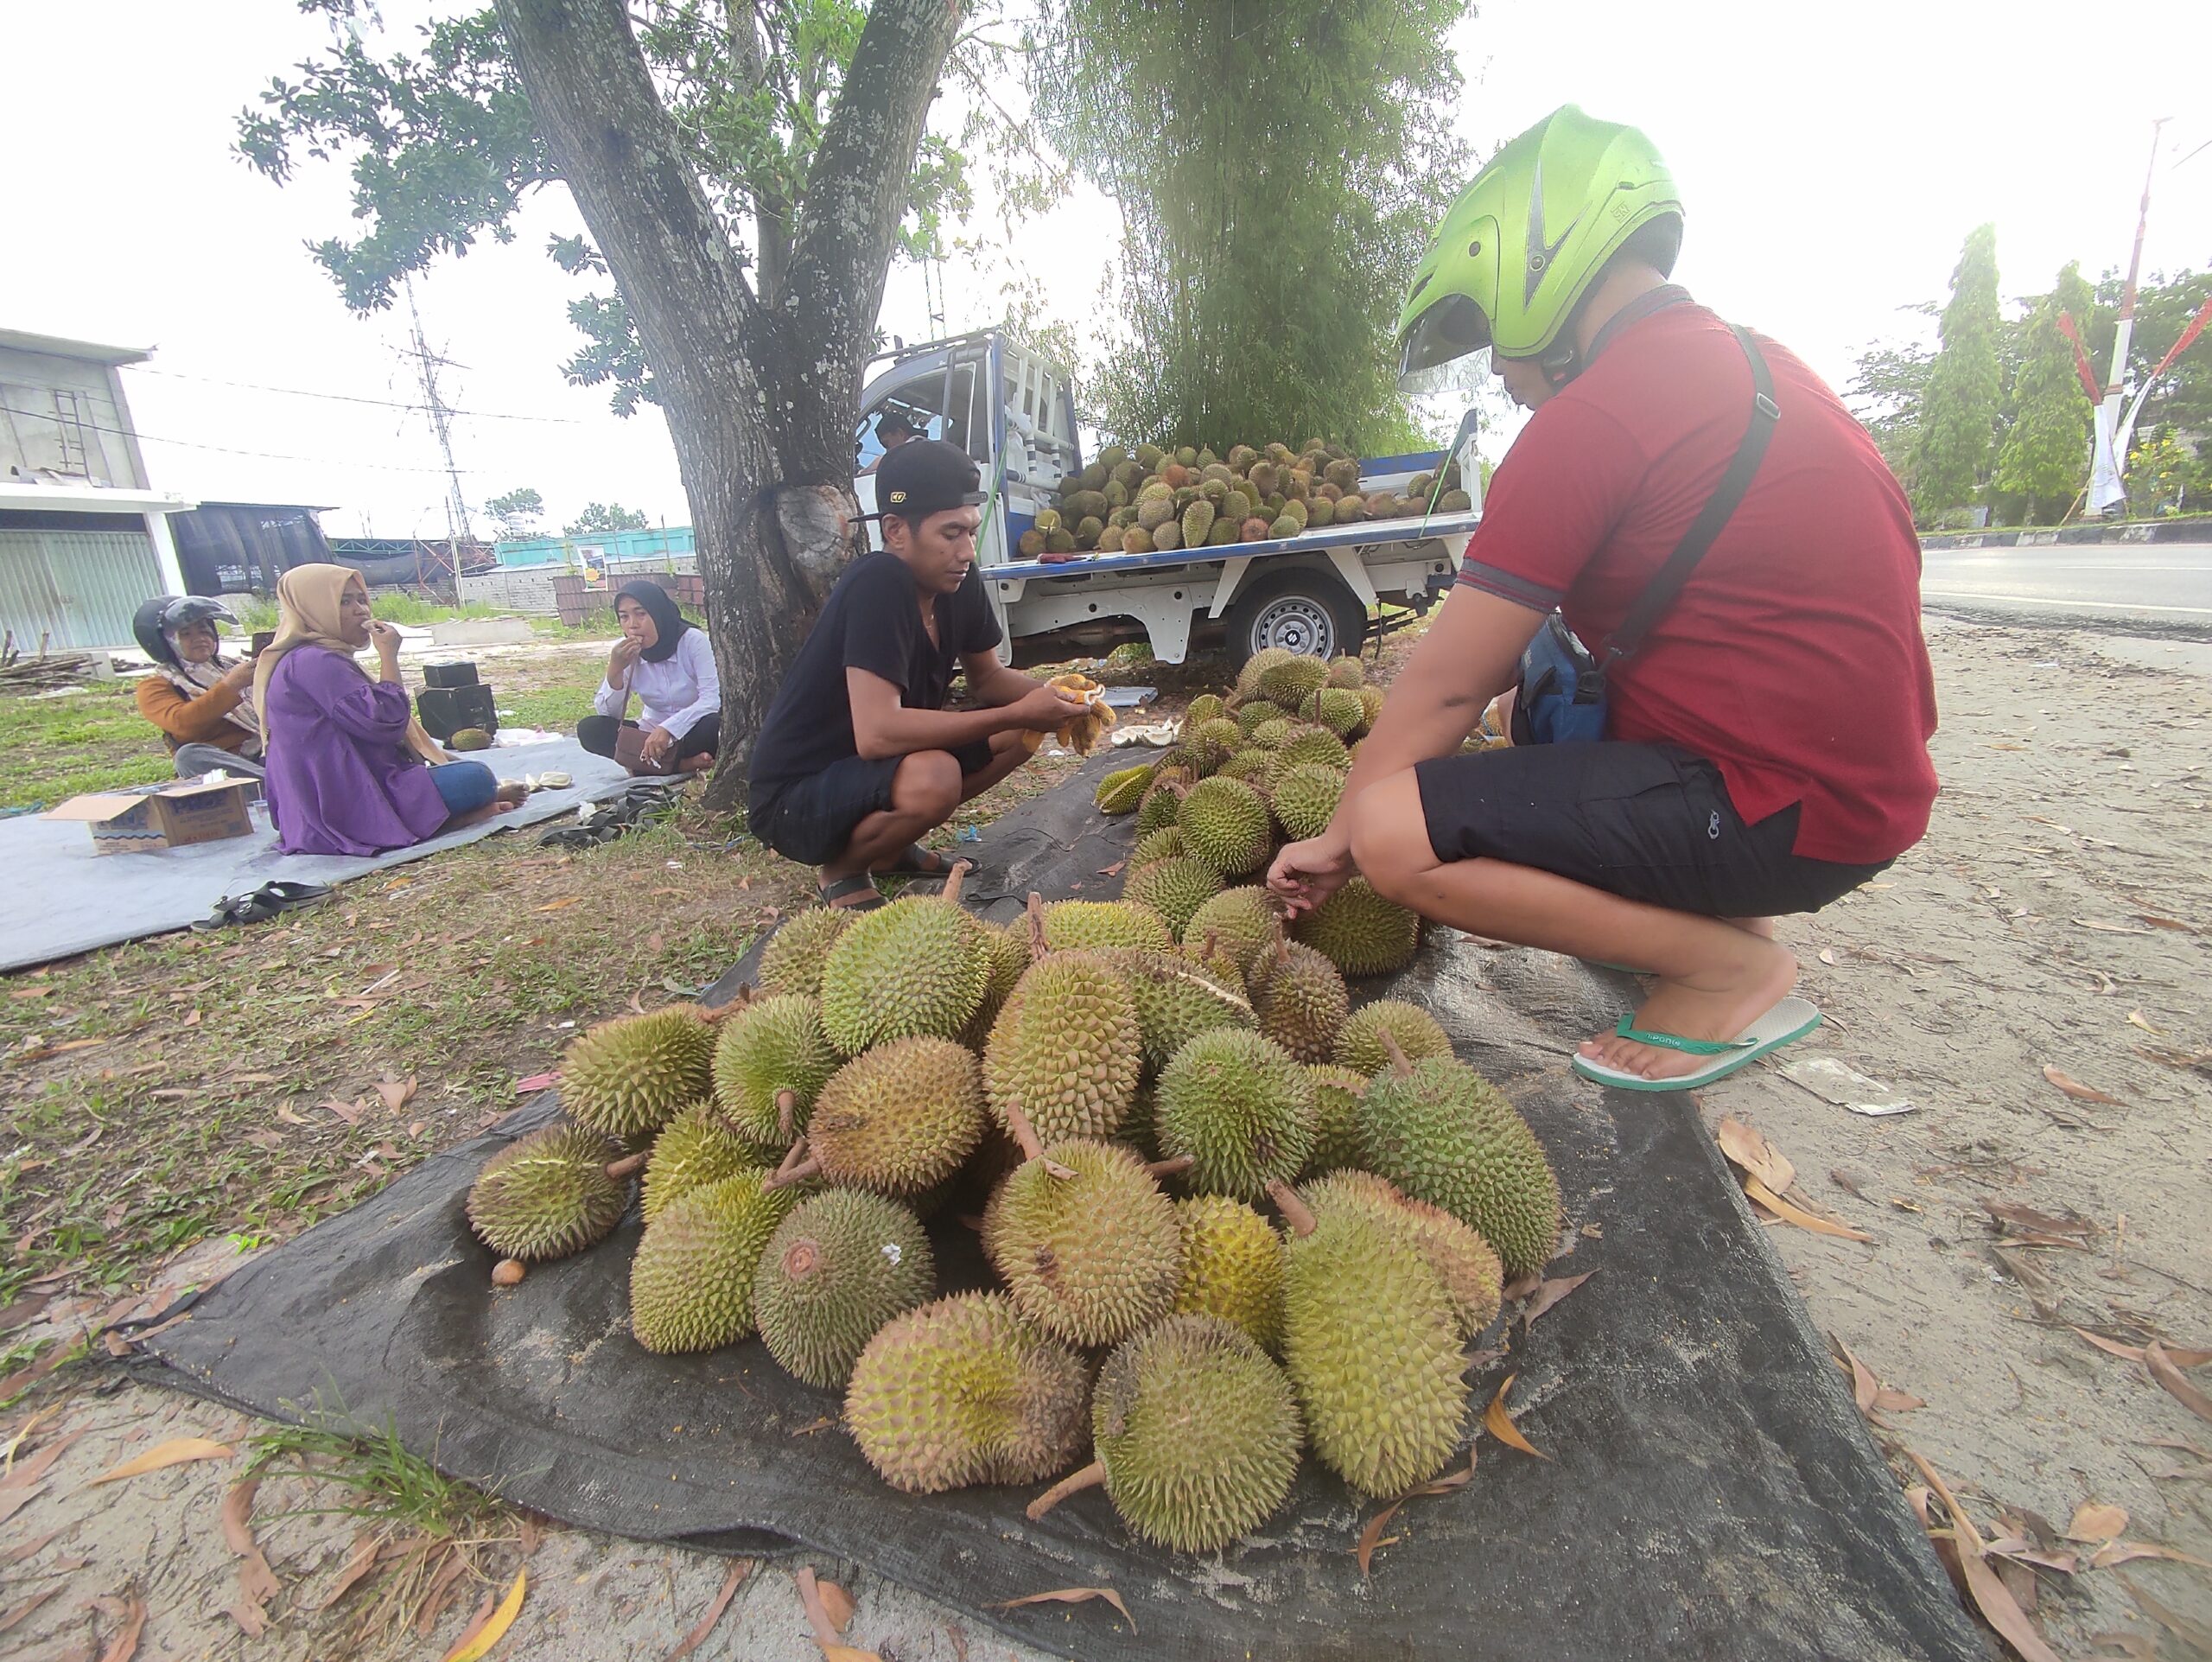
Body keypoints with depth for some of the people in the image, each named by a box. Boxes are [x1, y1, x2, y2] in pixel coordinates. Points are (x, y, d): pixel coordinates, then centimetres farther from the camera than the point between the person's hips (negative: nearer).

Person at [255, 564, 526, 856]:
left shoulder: (310, 660, 20)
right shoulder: (314, 661, -15)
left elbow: (369, 724, 23)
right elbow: (386, 722, -24)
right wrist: (388, 654, -13)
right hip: (353, 809, -11)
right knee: (476, 778, -23)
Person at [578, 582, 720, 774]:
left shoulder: (693, 640, -15)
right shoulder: (625, 651, -4)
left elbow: (712, 699, -24)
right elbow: (608, 713, -6)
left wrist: (668, 728, -35)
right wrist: (615, 669, -22)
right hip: (651, 733, 5)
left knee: (715, 725, -36)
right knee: (589, 729, -17)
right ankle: (679, 763, -22)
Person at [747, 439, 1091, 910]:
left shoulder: (959, 580, -4)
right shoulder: (878, 585, -27)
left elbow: (987, 677, 9)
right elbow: (877, 732, -36)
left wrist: (1049, 697, -13)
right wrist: (1017, 713, -32)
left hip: (876, 767, 8)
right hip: (793, 800, -8)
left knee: (1022, 733, 0)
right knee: (934, 778, -36)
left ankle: (889, 848, 10)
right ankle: (844, 870, -4)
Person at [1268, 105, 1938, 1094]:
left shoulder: (1590, 418, -16)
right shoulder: (1749, 365, 14)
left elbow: (1447, 686, -14)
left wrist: (1337, 839, -3)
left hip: (1787, 808, -10)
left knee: (1396, 833, -18)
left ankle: (1730, 966, -5)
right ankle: (1715, 909, 12)